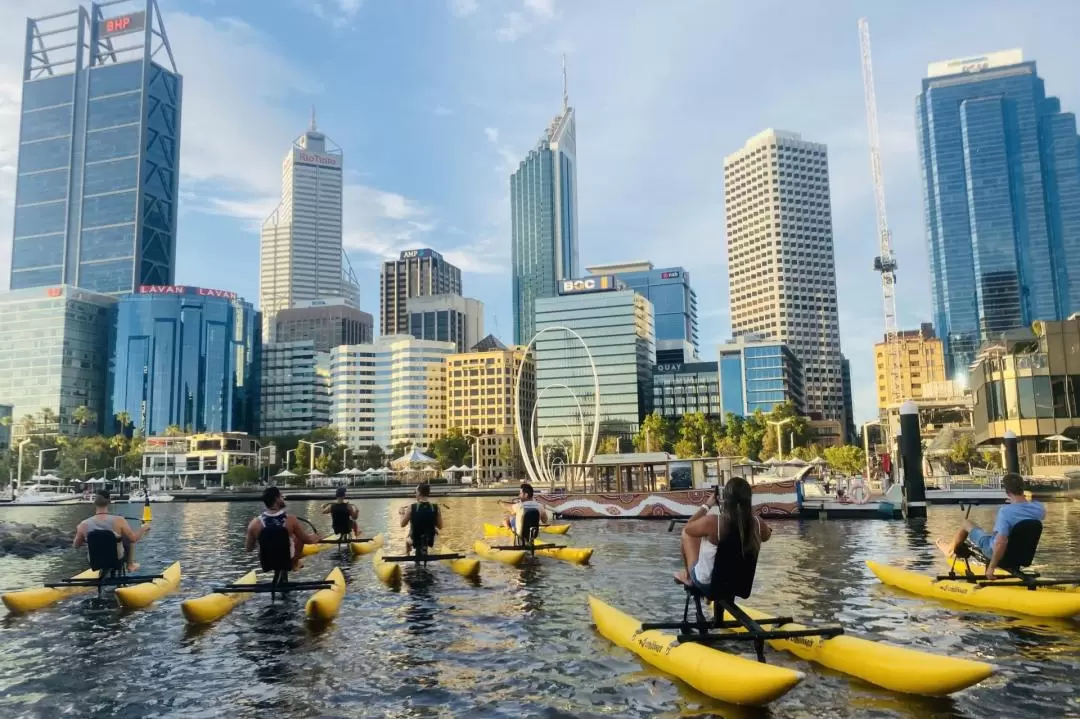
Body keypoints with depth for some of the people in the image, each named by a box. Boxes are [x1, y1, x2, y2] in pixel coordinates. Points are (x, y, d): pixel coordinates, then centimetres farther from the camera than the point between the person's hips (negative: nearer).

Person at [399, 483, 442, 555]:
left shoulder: (412, 507, -19)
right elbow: (440, 526, -6)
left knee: (407, 540, 35)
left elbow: (403, 524, -8)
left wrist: (402, 513, 10)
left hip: (415, 540, 0)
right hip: (430, 540, 0)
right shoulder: (435, 508, -14)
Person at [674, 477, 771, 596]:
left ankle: (688, 577, 34)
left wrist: (706, 506, 0)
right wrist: (749, 511, 10)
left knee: (686, 533, 16)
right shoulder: (757, 523, -18)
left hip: (707, 584, -4)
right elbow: (767, 535, 8)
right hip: (740, 585, 4)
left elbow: (687, 528, -8)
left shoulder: (712, 522, -30)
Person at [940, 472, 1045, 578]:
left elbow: (1001, 543, -39)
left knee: (967, 523, 15)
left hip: (995, 550, -6)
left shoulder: (1005, 511, -34)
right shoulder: (1039, 508, -15)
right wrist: (1018, 502, 22)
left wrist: (991, 567, -28)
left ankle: (951, 549, 42)